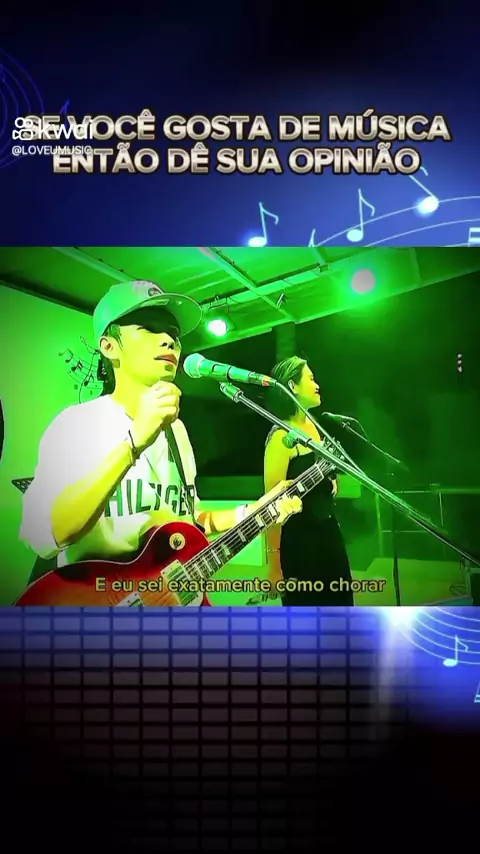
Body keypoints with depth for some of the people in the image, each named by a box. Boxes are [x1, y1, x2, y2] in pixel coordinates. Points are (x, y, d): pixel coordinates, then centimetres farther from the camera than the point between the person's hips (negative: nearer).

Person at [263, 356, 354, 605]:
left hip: (329, 531, 8)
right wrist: (275, 562, -23)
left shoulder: (314, 427, 7)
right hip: (298, 540, -8)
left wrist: (332, 481, 6)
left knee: (340, 601, 15)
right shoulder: (281, 436, -18)